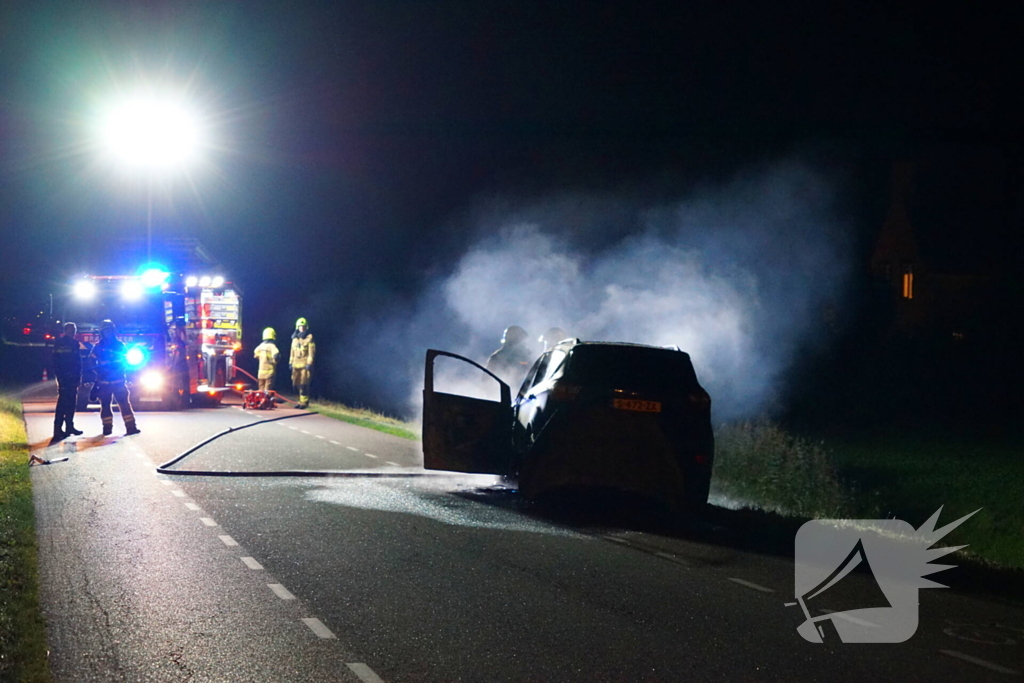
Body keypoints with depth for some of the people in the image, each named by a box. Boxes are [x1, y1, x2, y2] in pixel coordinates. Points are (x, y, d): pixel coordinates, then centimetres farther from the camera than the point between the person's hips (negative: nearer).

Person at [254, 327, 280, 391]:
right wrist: (274, 362, -8)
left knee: (261, 389, 15)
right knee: (267, 390, -4)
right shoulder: (272, 346, -14)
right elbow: (276, 355, -28)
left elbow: (255, 355, 19)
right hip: (269, 370, -6)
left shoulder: (261, 345, 5)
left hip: (261, 371, 6)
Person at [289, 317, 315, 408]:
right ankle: (302, 400, 19)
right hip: (296, 364, 6)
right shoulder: (295, 338, 15)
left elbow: (311, 352, -7)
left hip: (305, 365, -6)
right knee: (296, 384, 7)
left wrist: (309, 363, -14)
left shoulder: (309, 338, -3)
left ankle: (304, 402, -2)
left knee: (303, 384, -8)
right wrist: (290, 362, 16)